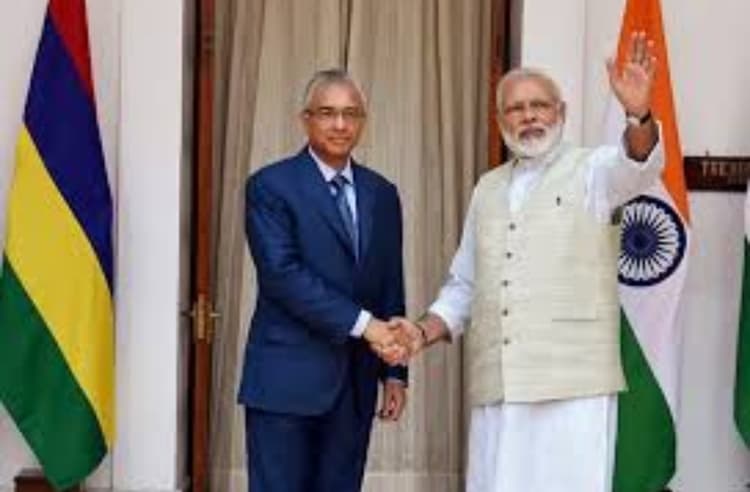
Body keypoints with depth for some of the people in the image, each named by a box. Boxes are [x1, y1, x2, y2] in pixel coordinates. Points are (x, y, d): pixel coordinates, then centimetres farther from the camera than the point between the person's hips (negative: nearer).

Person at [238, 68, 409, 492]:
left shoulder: (382, 194, 13)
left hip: (354, 384, 5)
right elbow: (282, 273, -15)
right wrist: (362, 323, -19)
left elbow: (391, 287, 14)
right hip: (287, 378, -5)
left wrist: (395, 372, 10)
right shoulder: (270, 186, -4)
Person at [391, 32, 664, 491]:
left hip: (574, 383, -4)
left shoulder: (592, 170, 4)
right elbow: (464, 286, 21)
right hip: (496, 385, 5)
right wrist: (424, 331, 5)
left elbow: (639, 165, -19)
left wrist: (639, 114, -39)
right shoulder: (488, 188, 17)